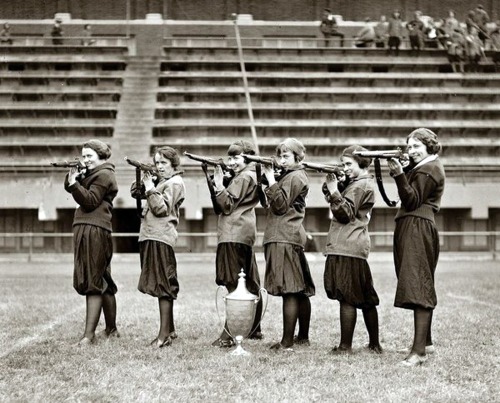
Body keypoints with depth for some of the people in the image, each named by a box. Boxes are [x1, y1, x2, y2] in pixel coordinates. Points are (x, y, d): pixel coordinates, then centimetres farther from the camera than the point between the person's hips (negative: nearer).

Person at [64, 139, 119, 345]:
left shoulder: (104, 175, -5)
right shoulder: (93, 174, 24)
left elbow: (89, 201, -14)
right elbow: (69, 187, 18)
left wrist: (75, 183, -18)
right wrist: (73, 175, 1)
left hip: (94, 230, -10)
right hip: (86, 229, 10)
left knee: (93, 283, -12)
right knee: (103, 282, 13)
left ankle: (89, 334, -16)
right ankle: (111, 329, 20)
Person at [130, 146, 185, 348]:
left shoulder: (175, 183, -5)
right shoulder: (159, 181, 20)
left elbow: (161, 208, -15)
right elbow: (135, 193, 18)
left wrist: (150, 188, -12)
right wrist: (142, 180, 1)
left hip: (161, 237, -9)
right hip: (149, 236, 9)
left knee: (163, 285, -9)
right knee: (162, 285, 12)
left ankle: (164, 335, -9)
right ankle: (170, 330, 19)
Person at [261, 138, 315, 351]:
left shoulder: (295, 177, -8)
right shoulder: (288, 176, 22)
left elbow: (280, 205, -16)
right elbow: (271, 203, 19)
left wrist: (271, 179, -12)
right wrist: (268, 179, 9)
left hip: (284, 238, -11)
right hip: (292, 237, 11)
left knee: (289, 291, -11)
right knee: (299, 290, 13)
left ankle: (287, 341, -12)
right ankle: (303, 337, 20)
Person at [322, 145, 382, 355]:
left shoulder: (360, 185, -9)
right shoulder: (364, 183, 22)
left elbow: (345, 213, -16)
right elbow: (341, 210, 18)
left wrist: (333, 190, -18)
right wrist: (332, 187, 7)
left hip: (347, 249, -10)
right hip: (357, 247, 10)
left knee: (347, 298, -8)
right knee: (365, 298, 13)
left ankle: (345, 346, -6)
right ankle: (374, 343, 18)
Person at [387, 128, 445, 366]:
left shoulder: (428, 169, -9)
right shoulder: (421, 167, 23)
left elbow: (412, 200, -15)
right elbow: (408, 197, 17)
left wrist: (399, 174, -22)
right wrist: (398, 170, 5)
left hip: (418, 230, -11)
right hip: (411, 230, 11)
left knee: (418, 287, -16)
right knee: (422, 287, 14)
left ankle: (419, 350, -23)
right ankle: (425, 342, 21)